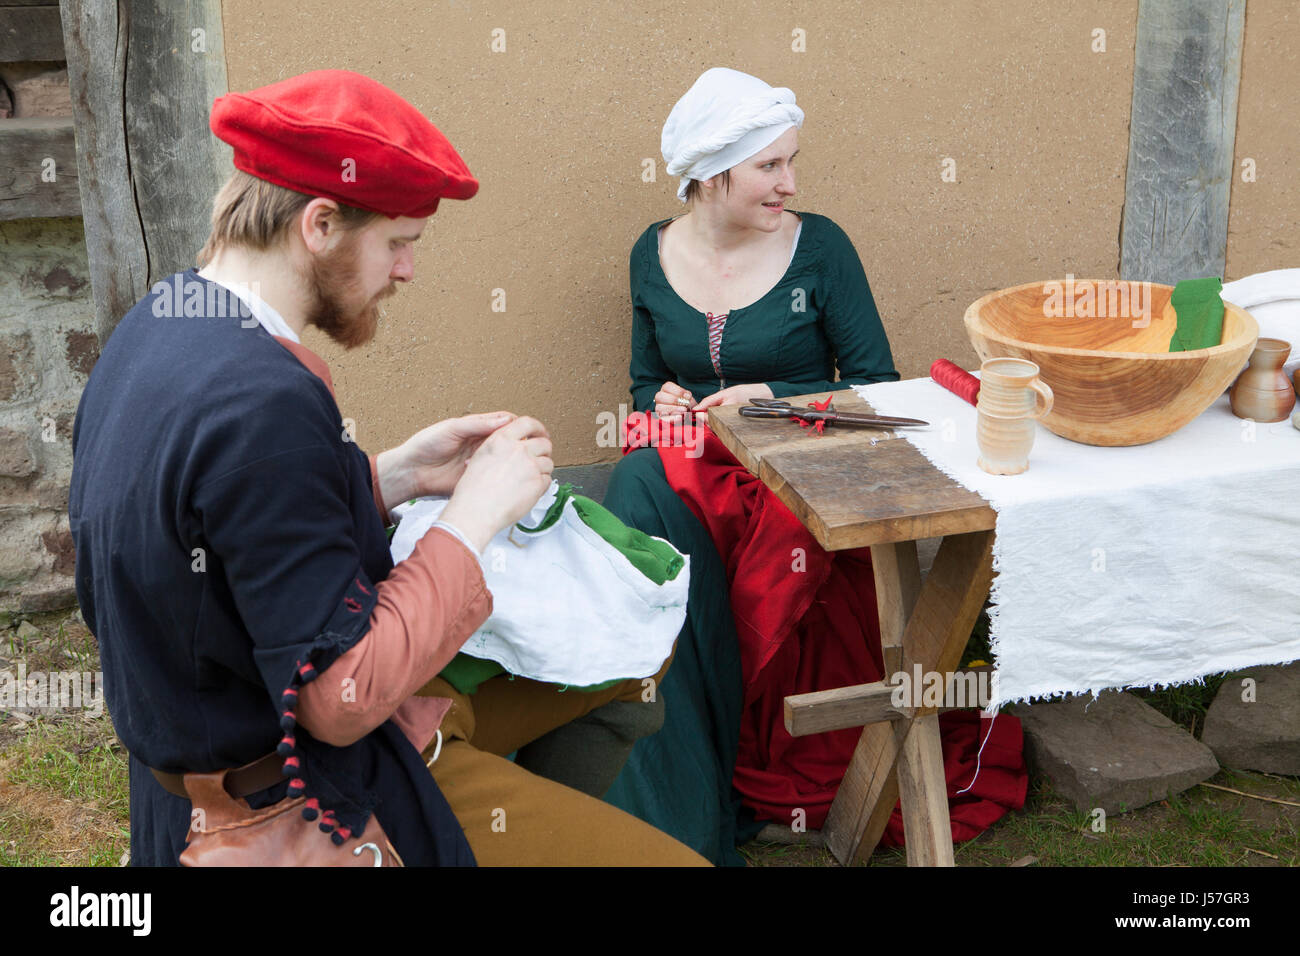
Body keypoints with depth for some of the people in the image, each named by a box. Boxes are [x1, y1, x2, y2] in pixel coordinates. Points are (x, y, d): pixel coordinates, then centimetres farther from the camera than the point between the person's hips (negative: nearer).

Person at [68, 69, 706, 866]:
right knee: (676, 853, -8)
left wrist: (395, 478, 1)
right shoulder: (263, 403, -30)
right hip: (311, 801, -10)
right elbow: (343, 695, -27)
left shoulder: (163, 320, 0)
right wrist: (474, 514, -18)